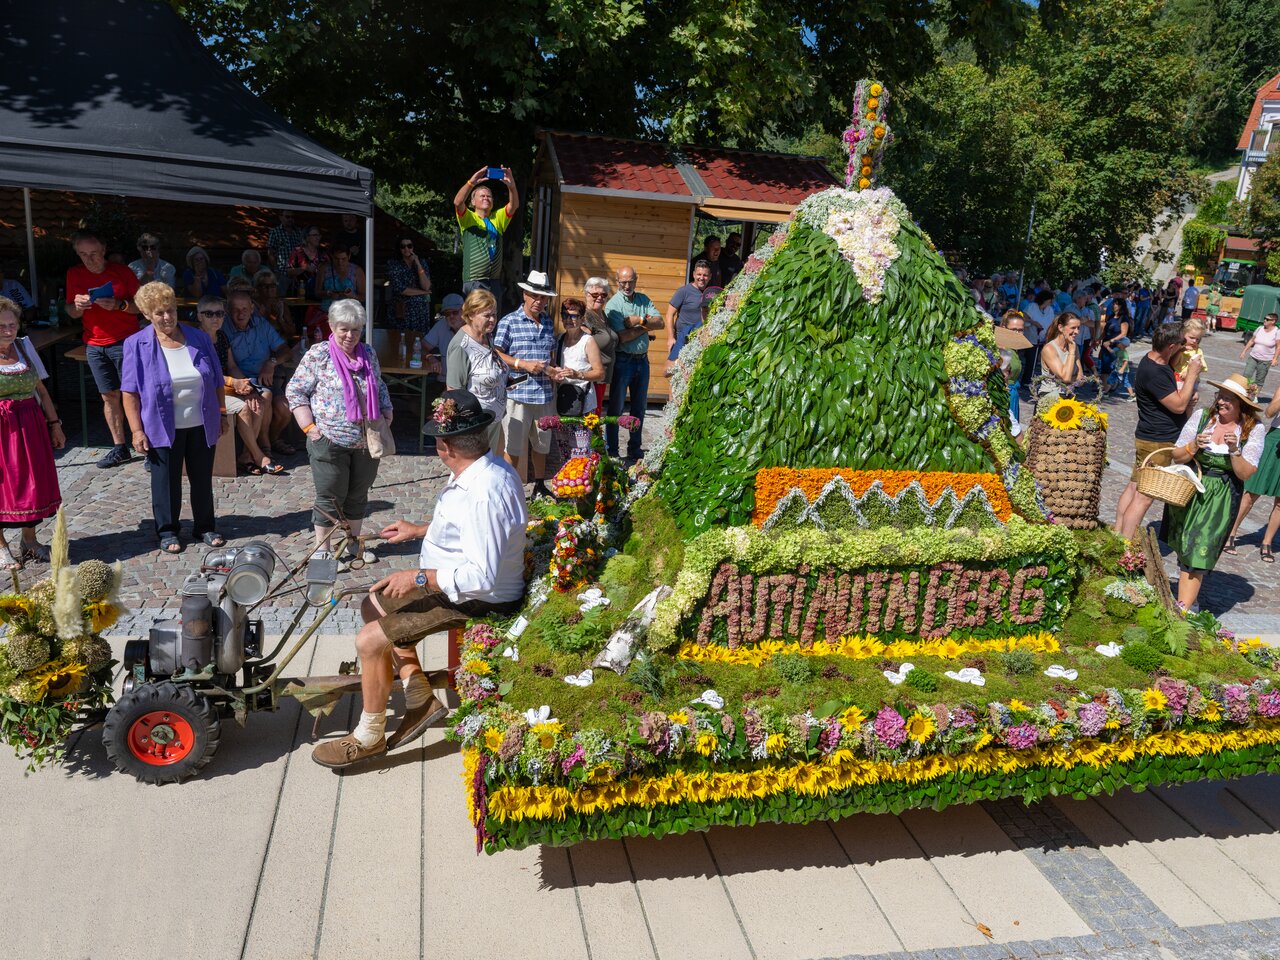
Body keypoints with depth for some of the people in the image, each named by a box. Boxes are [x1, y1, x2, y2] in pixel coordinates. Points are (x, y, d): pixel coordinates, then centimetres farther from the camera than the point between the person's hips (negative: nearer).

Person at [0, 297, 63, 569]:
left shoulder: (24, 347, 6)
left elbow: (41, 391, 11)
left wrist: (55, 425, 10)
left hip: (31, 428, 4)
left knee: (33, 482, 11)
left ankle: (29, 540, 29)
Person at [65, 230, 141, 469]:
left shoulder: (121, 271, -3)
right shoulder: (75, 275, 7)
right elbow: (72, 313, 11)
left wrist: (118, 305, -21)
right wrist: (78, 305, -11)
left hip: (125, 342, -4)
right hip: (94, 345, 4)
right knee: (109, 396, 7)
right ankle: (119, 447, 14)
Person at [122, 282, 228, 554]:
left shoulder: (199, 338, 3)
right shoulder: (137, 345, -5)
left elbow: (217, 382, 10)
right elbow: (130, 392, -6)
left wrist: (221, 414, 11)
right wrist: (137, 430, -11)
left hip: (201, 426, 3)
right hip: (163, 428, -2)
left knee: (202, 478, 12)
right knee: (166, 481, 9)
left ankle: (205, 527, 27)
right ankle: (167, 531, 24)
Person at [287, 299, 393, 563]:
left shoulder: (369, 354, 8)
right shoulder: (318, 354, -7)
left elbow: (380, 388, 21)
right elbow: (295, 391, -5)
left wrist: (387, 414, 7)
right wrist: (309, 427, -11)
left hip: (367, 441, 5)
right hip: (331, 441, -4)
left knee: (358, 494, 15)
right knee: (331, 497, 3)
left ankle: (355, 543, 29)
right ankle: (322, 549, 17)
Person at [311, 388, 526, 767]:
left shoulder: (483, 494, -33)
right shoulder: (485, 467, -1)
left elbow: (483, 576, -34)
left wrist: (420, 578, -25)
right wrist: (419, 530, 19)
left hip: (475, 598, -11)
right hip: (450, 580, 11)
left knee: (370, 639, -13)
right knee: (374, 605, 16)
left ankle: (369, 736, 9)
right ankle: (420, 700, 18)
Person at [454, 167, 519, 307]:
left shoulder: (498, 219, 16)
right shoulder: (468, 218, 6)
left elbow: (514, 205, 2)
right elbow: (458, 202, -14)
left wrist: (511, 185, -17)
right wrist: (472, 182, -25)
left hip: (495, 281, 5)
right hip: (474, 281, -4)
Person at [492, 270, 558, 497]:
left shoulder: (548, 323, 13)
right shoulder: (508, 322, -5)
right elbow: (497, 354, -7)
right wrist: (523, 364, -16)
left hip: (545, 393, 6)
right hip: (518, 393, -6)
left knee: (541, 443, 17)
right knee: (513, 446, 0)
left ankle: (540, 486, 33)